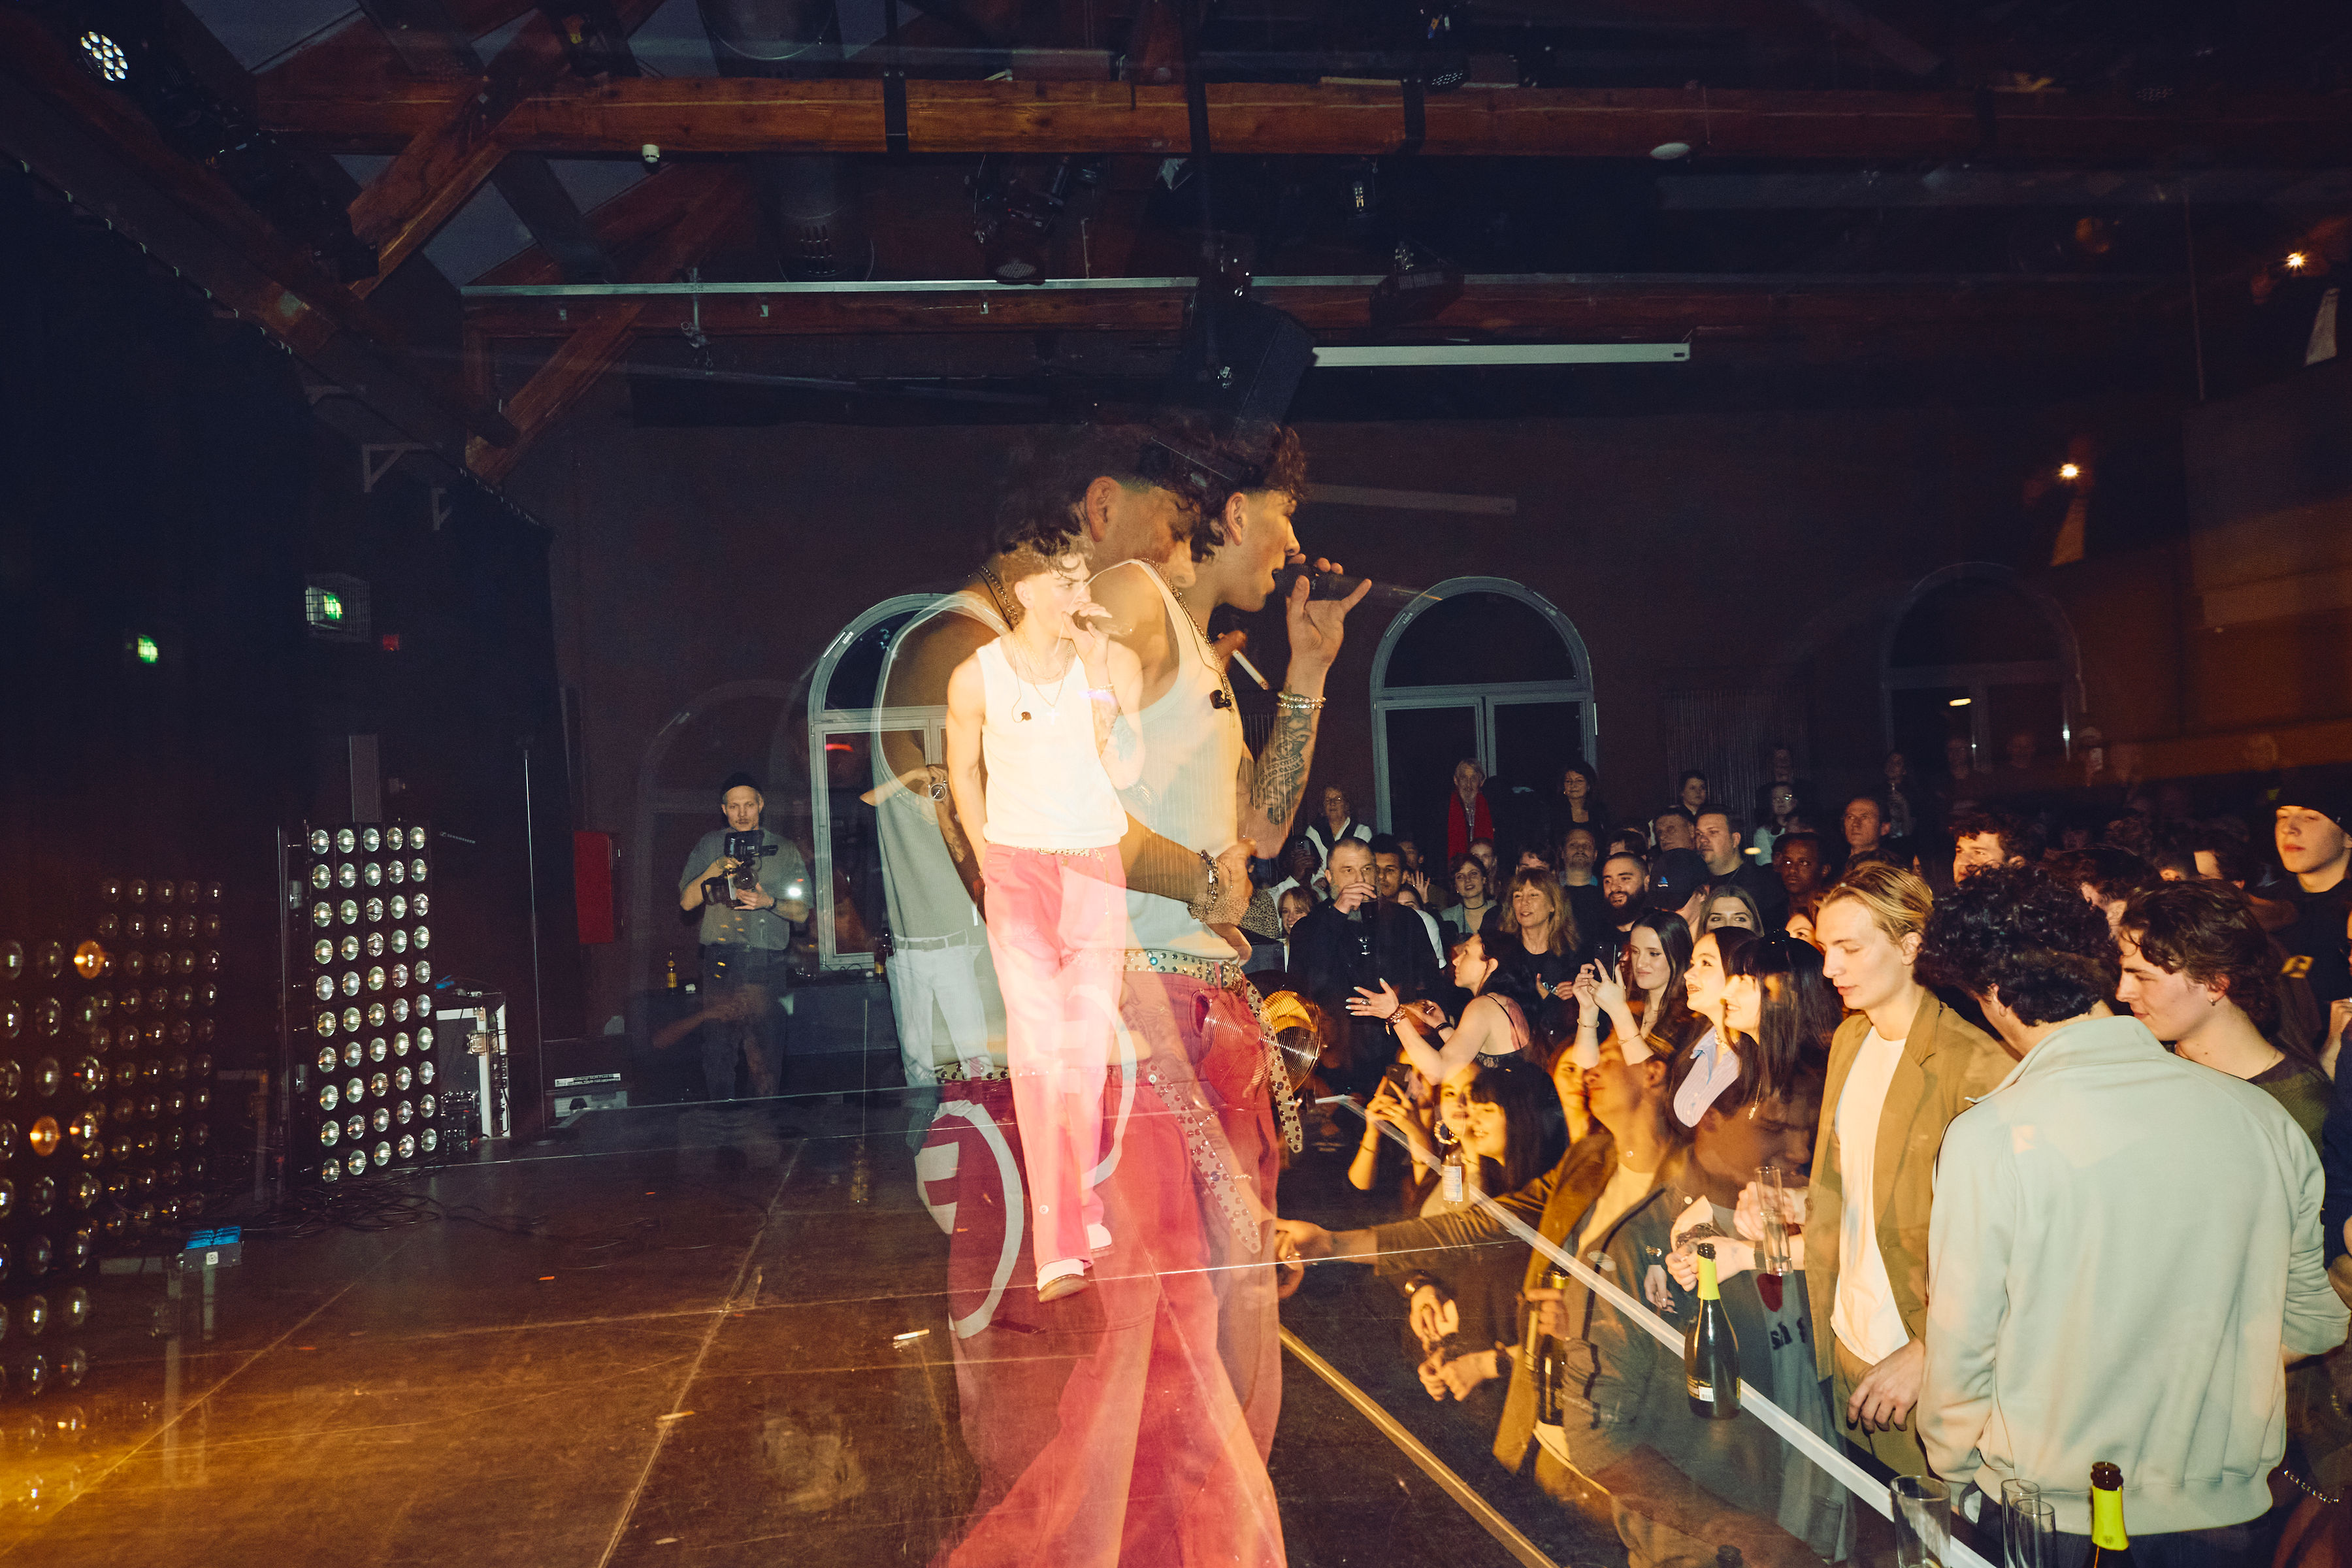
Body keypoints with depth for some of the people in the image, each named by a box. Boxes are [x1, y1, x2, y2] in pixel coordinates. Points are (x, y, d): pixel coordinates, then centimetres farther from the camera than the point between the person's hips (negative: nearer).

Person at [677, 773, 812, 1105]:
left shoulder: (784, 850, 9)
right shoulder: (709, 846, 11)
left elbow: (801, 913, 8)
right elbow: (687, 901, 6)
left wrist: (769, 902, -10)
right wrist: (715, 869, -9)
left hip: (767, 962, -1)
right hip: (719, 960, 1)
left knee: (765, 1049, -4)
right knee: (718, 1046, -1)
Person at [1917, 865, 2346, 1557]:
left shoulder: (1991, 1137, -21)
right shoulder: (2265, 1119, -7)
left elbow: (1961, 1349, -13)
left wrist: (1954, 1468, 5)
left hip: (2048, 1515, -3)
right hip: (2224, 1512, 4)